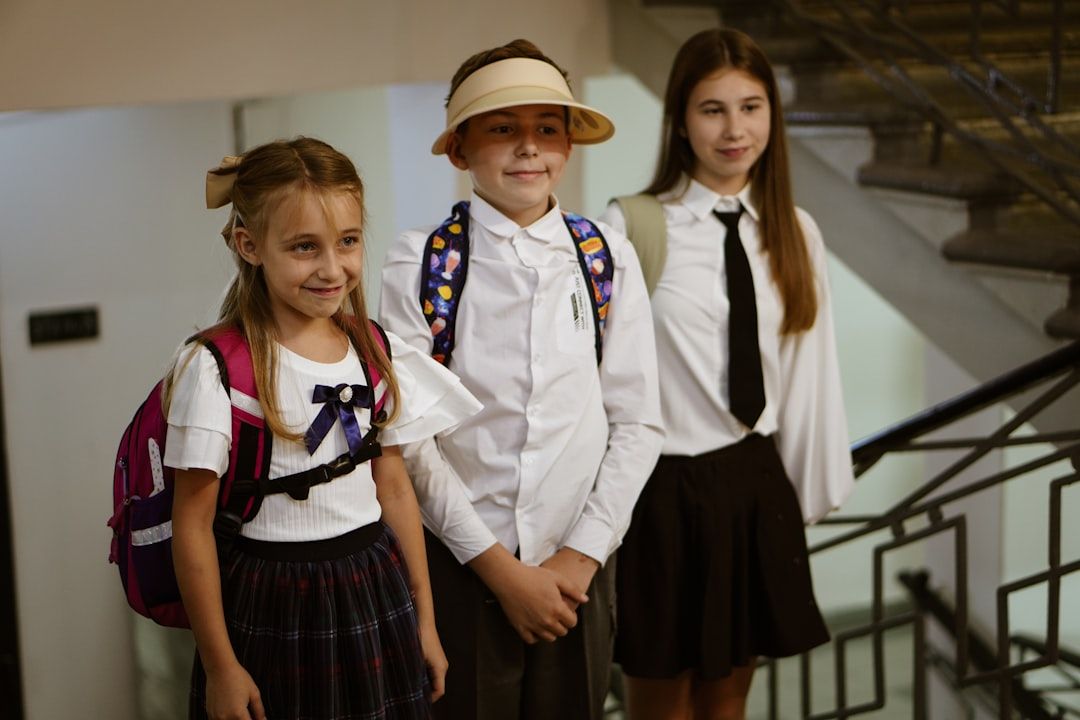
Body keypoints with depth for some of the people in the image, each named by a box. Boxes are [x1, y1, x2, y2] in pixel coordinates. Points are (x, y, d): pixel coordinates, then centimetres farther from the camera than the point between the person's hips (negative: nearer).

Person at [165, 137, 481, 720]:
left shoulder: (379, 354, 2)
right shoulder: (213, 368, -14)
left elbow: (394, 488, 9)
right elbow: (193, 525, -11)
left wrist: (424, 620, 11)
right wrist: (220, 667, -8)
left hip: (375, 597, 5)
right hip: (270, 608, -4)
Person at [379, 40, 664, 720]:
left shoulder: (609, 259, -1)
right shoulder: (418, 264, -6)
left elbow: (638, 423, 0)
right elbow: (409, 436, -8)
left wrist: (580, 557, -6)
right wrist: (499, 567, -9)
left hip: (578, 570, 2)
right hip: (459, 565, -2)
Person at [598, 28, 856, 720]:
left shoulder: (795, 233, 3)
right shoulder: (632, 228, -13)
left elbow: (810, 369, 6)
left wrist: (811, 491, 9)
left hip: (758, 487, 4)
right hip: (664, 488, -4)